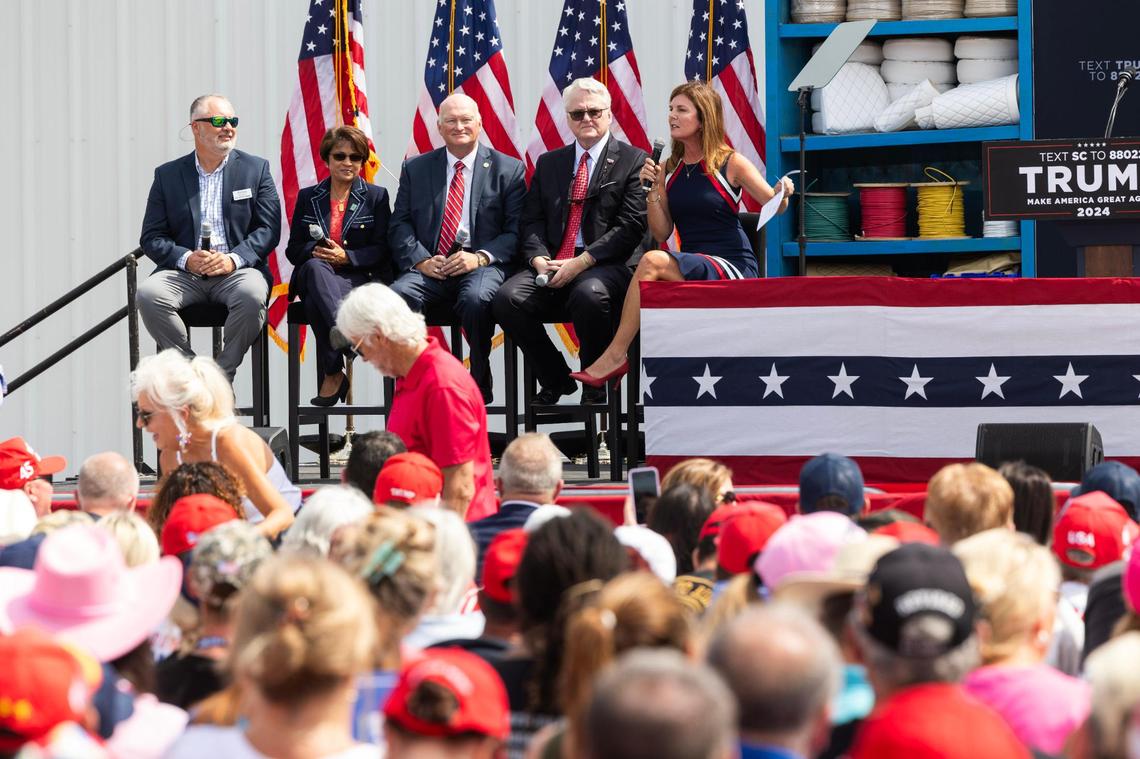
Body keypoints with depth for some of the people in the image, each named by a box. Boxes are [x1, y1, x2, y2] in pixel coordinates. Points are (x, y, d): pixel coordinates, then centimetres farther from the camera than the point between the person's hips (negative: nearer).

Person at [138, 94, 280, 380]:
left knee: (251, 294, -35)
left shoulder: (256, 169, 11)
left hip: (237, 271, -1)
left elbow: (269, 229, 3)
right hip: (184, 273, 1)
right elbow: (151, 238, 8)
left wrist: (234, 259, -14)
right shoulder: (167, 175, 13)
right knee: (148, 294, -29)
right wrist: (186, 259, -13)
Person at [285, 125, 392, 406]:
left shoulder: (376, 196, 13)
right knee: (315, 267, -40)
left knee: (315, 302, -38)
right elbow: (293, 249, 13)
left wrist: (347, 256, -14)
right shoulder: (308, 197, 19)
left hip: (358, 277, -2)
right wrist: (314, 251, -12)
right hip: (313, 277, 2)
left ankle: (332, 375, -39)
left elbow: (381, 249, 4)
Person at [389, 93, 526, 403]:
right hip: (429, 268, 2)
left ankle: (480, 382, -16)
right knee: (399, 293, -31)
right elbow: (400, 225, 11)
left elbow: (516, 230, 4)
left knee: (476, 298, -37)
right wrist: (420, 260, -9)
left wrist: (480, 257, -13)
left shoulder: (508, 169, 10)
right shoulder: (415, 168, 17)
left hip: (482, 264, -2)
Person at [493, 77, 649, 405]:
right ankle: (556, 380, -2)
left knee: (589, 294, -38)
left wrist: (582, 262, -16)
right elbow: (532, 220, 15)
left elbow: (631, 226, -6)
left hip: (608, 265, -5)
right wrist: (539, 258, -8)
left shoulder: (633, 161, 4)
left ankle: (594, 387, -13)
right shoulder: (548, 163, 21)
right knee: (507, 298, -23)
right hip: (553, 264, 5)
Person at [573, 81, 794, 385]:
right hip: (691, 267, 5)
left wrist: (784, 192, -22)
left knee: (652, 262, -28)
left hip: (732, 269, -5)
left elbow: (775, 206, 1)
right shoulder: (668, 169, 12)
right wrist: (652, 190, -3)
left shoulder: (731, 163, -1)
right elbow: (662, 233, 10)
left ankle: (615, 355, -25)